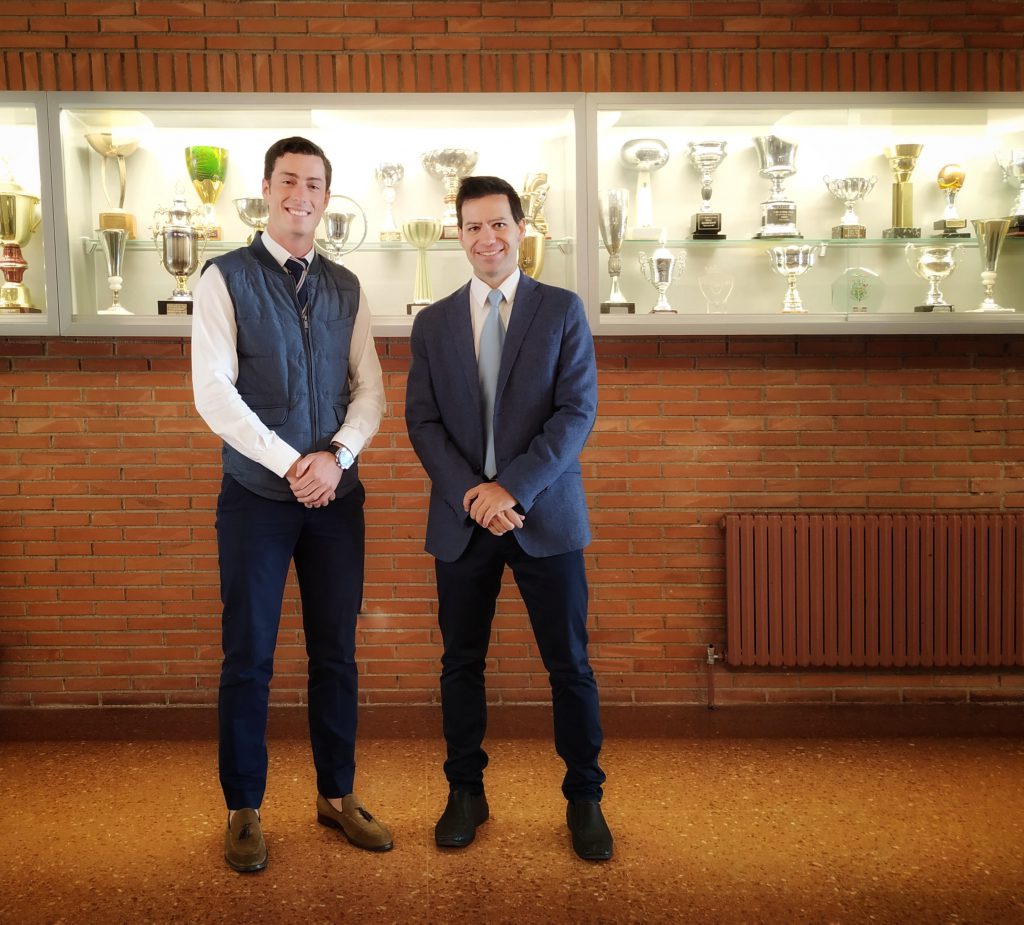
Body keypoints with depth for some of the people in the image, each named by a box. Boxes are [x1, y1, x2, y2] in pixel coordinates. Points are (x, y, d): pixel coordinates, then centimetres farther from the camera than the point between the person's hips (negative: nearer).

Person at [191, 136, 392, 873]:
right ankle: (244, 810, 22)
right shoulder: (226, 278, -3)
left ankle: (338, 795, 27)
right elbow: (213, 390, -12)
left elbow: (370, 389, 5)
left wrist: (337, 456, -12)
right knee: (249, 659, 5)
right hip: (257, 498, -3)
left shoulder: (346, 288, 9)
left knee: (336, 652, 11)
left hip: (337, 497, 4)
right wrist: (291, 465, -17)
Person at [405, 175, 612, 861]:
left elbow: (578, 411, -6)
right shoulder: (433, 324, 9)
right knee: (461, 663, 11)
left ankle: (585, 799, 21)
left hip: (545, 516, -2)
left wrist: (512, 487, -16)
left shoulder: (563, 310, 2)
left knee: (570, 664, 5)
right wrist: (471, 494, -12)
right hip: (461, 518, 2)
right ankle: (466, 793, 27)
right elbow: (422, 420, 3)